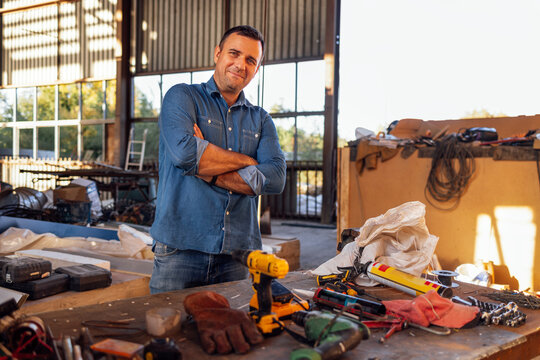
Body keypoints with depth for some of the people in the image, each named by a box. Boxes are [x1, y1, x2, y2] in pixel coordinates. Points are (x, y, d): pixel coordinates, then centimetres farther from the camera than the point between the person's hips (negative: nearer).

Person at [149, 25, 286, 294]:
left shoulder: (260, 120, 15)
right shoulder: (182, 97, 5)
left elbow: (275, 178, -3)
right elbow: (184, 150, -16)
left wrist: (206, 171, -9)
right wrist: (245, 160, -4)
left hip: (237, 252, 3)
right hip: (181, 248, -3)